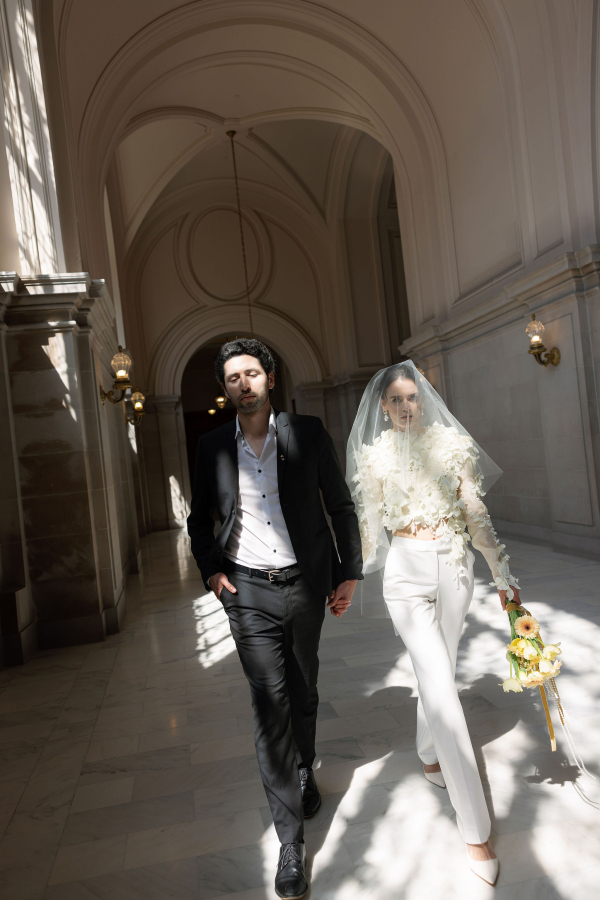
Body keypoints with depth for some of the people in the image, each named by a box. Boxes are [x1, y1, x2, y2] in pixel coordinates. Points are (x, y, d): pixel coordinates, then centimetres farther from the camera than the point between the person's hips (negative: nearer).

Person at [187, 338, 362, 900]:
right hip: (249, 590, 0)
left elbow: (341, 505, 1)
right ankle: (291, 839, 14)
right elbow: (199, 520, 14)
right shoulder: (213, 447, 1)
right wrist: (210, 569, 1)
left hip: (306, 584, 1)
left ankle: (303, 771, 47)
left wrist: (349, 572, 1)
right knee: (270, 702, 0)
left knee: (303, 690, 18)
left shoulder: (307, 433, -4)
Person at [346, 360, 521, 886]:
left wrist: (503, 575, 2)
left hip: (453, 567, 3)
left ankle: (431, 757, 48)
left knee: (439, 675, 18)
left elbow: (476, 516, 2)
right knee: (441, 687, -7)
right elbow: (370, 525, 6)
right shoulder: (374, 456, -1)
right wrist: (353, 577, 10)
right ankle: (475, 830, 3)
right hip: (407, 572, -2)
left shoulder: (450, 444, 2)